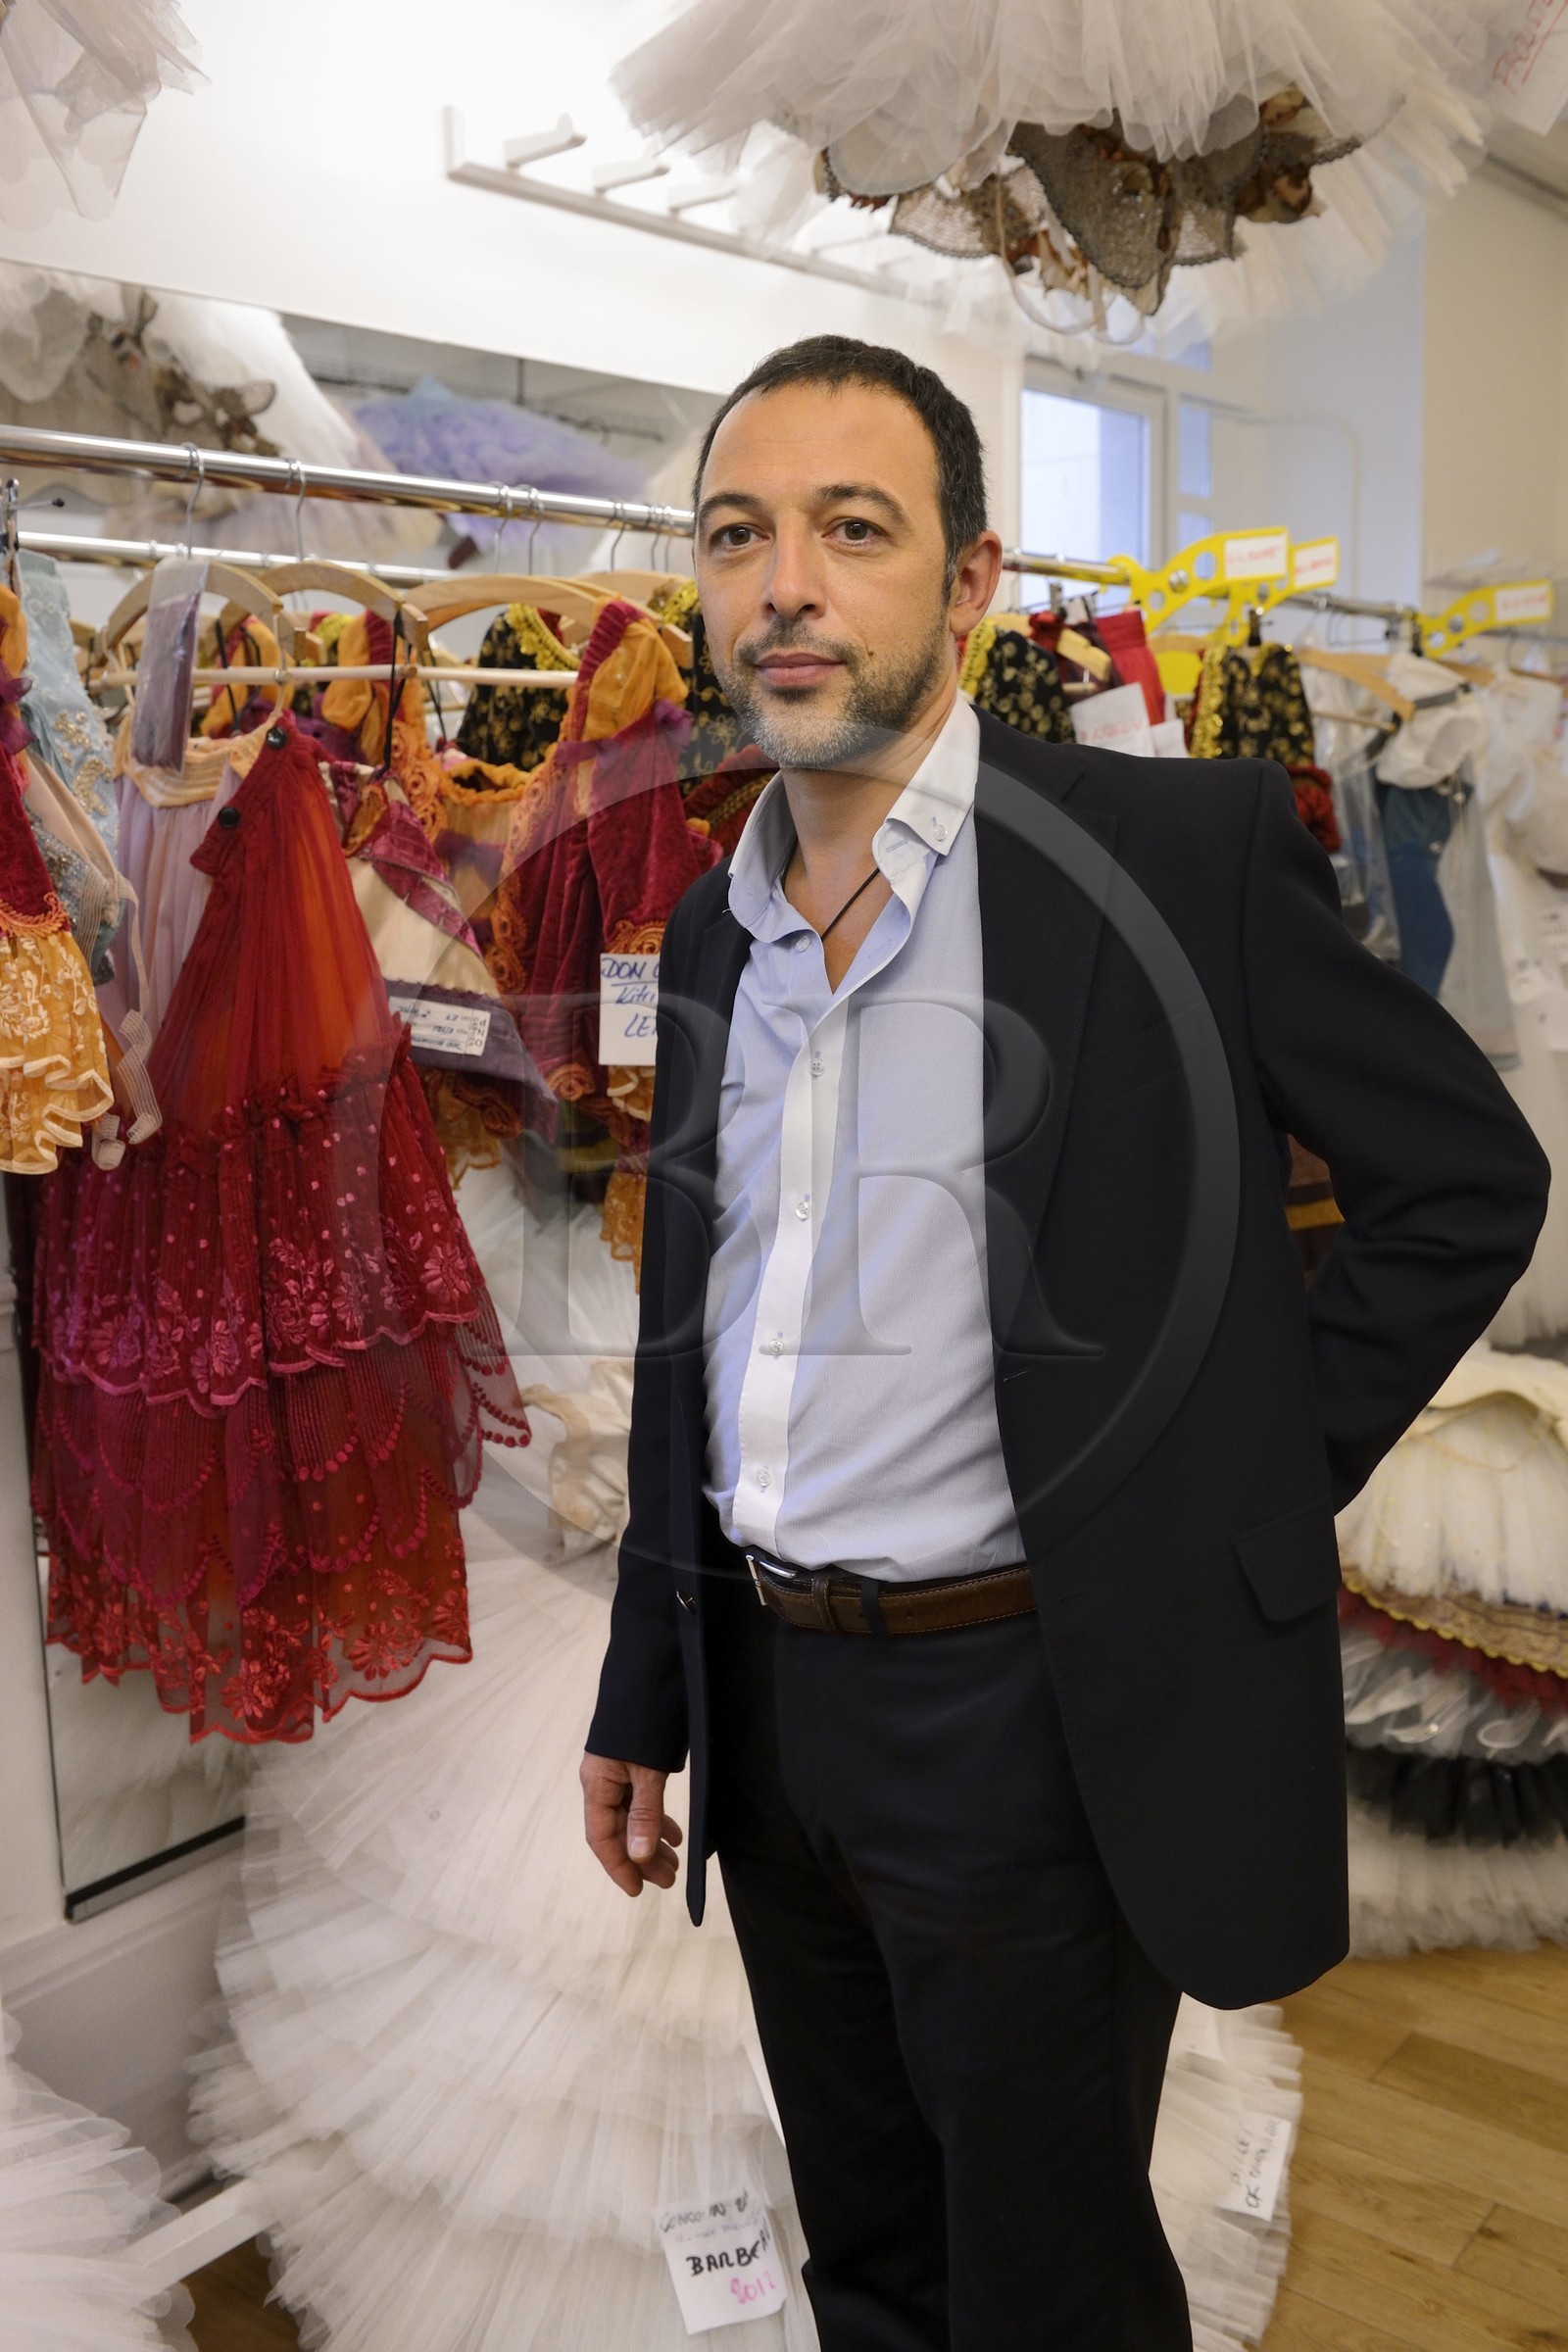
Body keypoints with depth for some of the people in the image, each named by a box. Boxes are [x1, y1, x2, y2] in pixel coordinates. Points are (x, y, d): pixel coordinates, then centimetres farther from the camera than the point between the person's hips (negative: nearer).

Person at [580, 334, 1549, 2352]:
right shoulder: (712, 924, 6)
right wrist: (640, 1701, 13)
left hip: (1029, 1710, -5)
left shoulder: (1187, 849, -12)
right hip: (767, 1706, 6)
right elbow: (687, 1348, 11)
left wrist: (1260, 1486, -9)